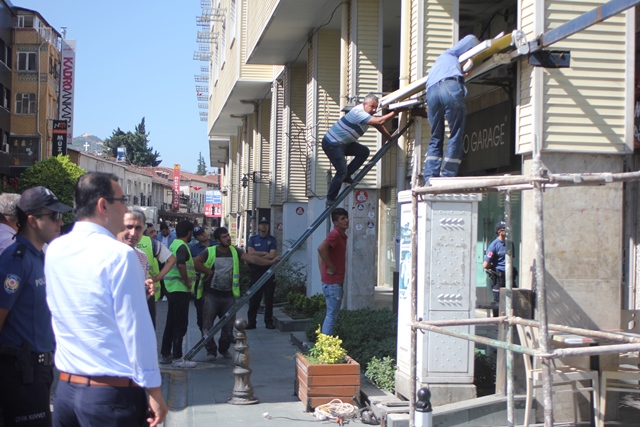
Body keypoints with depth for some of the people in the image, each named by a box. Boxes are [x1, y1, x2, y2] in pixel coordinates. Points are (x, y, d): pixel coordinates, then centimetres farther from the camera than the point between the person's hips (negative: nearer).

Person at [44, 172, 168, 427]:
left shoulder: (54, 250, 6)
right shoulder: (119, 254, -15)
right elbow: (136, 329, -16)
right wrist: (154, 391, -9)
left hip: (65, 387, 7)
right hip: (114, 393, -7)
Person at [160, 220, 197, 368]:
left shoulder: (174, 245, 15)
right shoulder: (182, 246, -14)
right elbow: (181, 264, -30)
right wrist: (188, 282, -20)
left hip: (172, 288, 10)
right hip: (180, 289, -10)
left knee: (171, 322, 15)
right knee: (181, 324, -5)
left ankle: (165, 354, 21)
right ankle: (177, 357, -3)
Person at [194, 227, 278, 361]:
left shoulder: (235, 251, 6)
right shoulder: (210, 252, -4)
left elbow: (252, 258, -5)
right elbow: (196, 262, -13)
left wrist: (270, 261, -17)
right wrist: (208, 271, -12)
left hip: (228, 295, 3)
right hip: (211, 295, -3)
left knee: (228, 325, 8)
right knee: (207, 324, -1)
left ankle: (224, 349, 29)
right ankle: (211, 350, 16)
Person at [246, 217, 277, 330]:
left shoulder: (272, 239, 6)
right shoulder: (253, 239, 9)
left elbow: (272, 255, -7)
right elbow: (250, 252, -6)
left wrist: (258, 256, -9)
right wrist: (265, 253, -7)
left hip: (268, 271, -1)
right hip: (256, 271, 1)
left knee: (269, 298, 2)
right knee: (254, 298, 2)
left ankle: (269, 322, 7)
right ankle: (251, 322, 6)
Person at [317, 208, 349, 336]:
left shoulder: (341, 235, 14)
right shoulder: (335, 234, -16)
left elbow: (321, 250, 23)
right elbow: (321, 248, -34)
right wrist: (331, 267, -22)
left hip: (336, 282, 10)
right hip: (333, 283, -10)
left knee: (332, 314, 15)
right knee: (332, 315, -6)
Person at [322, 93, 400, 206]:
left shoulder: (367, 113, 6)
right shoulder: (358, 112, -25)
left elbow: (378, 125, 22)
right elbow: (380, 121, -32)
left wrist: (389, 137, 17)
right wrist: (395, 113, -25)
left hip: (343, 143, 10)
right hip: (332, 144, -10)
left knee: (364, 152, -2)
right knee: (341, 171, -13)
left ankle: (346, 176, 5)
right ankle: (330, 200, -4)